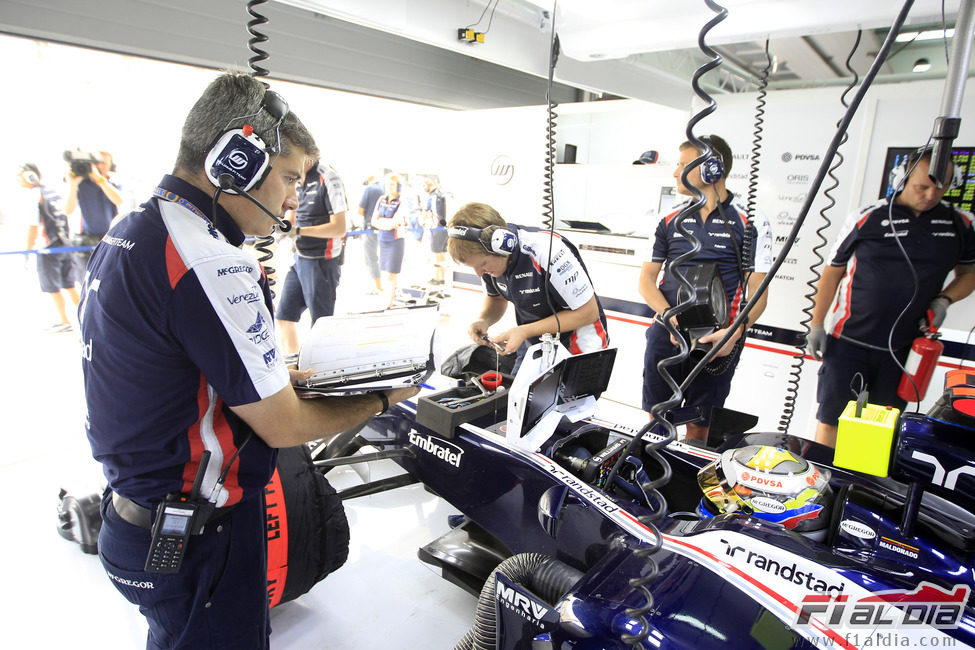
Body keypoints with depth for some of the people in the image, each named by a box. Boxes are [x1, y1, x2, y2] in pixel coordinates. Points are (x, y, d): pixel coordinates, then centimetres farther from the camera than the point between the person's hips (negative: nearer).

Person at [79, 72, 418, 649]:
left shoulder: (128, 233, 4)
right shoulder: (209, 261, -28)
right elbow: (284, 427, -21)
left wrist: (275, 376, 7)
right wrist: (383, 397, -7)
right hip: (197, 541, -9)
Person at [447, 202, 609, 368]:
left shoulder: (549, 251, -33)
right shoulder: (487, 258, -11)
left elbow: (588, 312, -25)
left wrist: (525, 331, -27)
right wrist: (483, 320, -15)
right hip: (532, 345, 6)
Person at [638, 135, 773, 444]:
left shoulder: (750, 222, -1)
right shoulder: (670, 219, 9)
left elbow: (758, 291, -4)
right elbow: (646, 278, 8)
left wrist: (735, 332, -21)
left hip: (717, 341, -3)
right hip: (665, 334, 3)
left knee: (698, 426, 9)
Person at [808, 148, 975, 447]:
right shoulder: (867, 219, -4)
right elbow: (832, 272, 2)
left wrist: (943, 300, -2)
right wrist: (816, 324, -1)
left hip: (904, 349, 3)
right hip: (849, 341, -2)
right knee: (831, 415, 2)